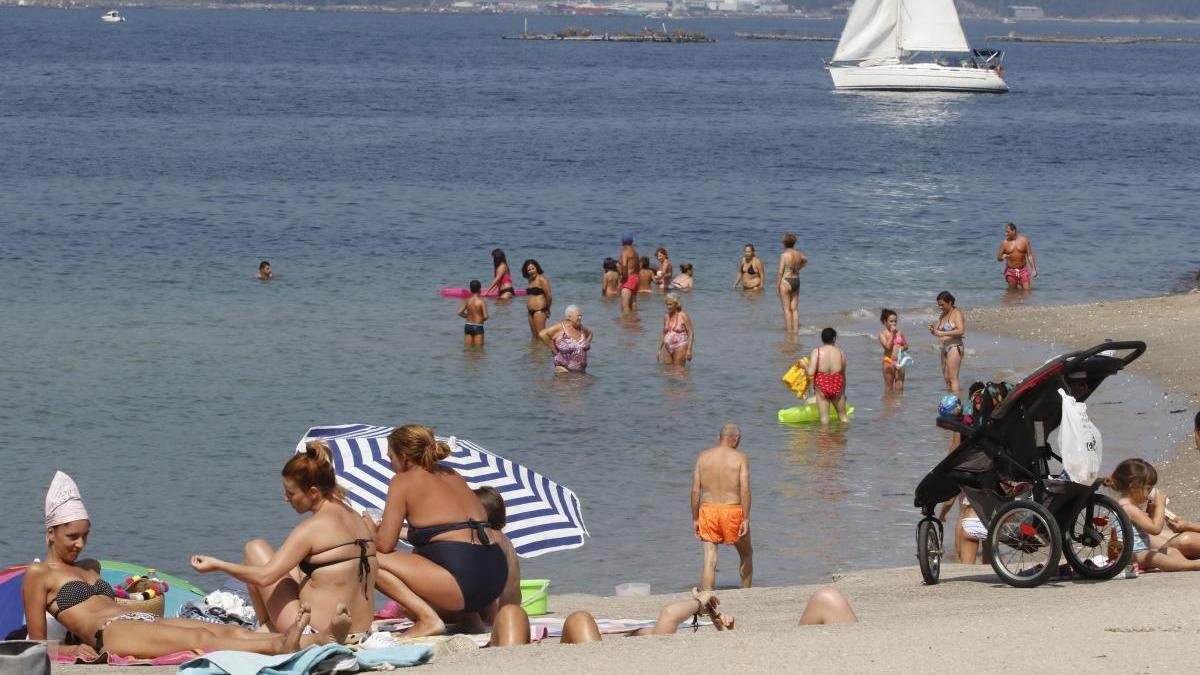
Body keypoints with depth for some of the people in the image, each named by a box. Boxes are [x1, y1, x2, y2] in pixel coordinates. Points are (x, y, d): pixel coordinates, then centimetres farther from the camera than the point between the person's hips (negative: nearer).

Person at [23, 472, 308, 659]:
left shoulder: (89, 567, 34)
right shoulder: (38, 574, 11)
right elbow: (38, 644, 7)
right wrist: (71, 649, -10)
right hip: (109, 633, -8)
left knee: (229, 631, -20)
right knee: (201, 638, -33)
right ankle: (277, 646, -55)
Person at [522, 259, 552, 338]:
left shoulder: (541, 279, -12)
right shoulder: (531, 280, 15)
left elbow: (549, 296, -14)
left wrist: (547, 309, -1)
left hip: (539, 311, -9)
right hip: (531, 311, 9)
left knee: (540, 335, -9)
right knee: (535, 336, 12)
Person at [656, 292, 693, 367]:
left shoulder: (683, 316, -8)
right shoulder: (667, 317, 10)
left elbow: (691, 333, -11)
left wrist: (689, 350, -18)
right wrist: (659, 350, 14)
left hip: (680, 347, -6)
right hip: (668, 348, 6)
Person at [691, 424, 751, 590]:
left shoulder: (703, 457, 4)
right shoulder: (740, 458, -5)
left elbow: (695, 491, 1)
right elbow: (745, 490, -13)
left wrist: (695, 519, 7)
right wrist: (746, 519, -10)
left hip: (708, 510, 2)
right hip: (732, 510, -2)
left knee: (710, 561, 0)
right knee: (746, 554, 21)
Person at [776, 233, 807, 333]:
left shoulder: (784, 255, -14)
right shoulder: (798, 254, 6)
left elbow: (780, 272, -15)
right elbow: (805, 260, 31)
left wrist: (777, 286, -9)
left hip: (786, 281, -6)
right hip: (796, 281, 6)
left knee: (787, 309, -2)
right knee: (795, 309, 9)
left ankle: (789, 331, -2)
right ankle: (796, 330, 8)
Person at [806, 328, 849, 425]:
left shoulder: (817, 352, -10)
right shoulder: (840, 352, -4)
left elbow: (810, 373, -17)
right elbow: (843, 374, 5)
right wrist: (843, 392, 18)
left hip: (821, 386, -2)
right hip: (837, 386, 2)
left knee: (824, 418, 6)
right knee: (843, 416, 18)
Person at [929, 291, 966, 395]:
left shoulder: (956, 313, -8)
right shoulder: (943, 315, 16)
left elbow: (961, 331, -21)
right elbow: (937, 332, 19)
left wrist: (943, 333, -26)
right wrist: (933, 330, -6)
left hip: (955, 348, -9)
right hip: (945, 348, 9)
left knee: (952, 378, -13)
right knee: (946, 378, 6)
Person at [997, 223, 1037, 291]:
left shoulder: (1024, 240, 0)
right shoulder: (1005, 243, 0)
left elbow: (1030, 255, 1)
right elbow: (998, 258, 4)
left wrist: (1034, 269, -7)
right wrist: (1002, 257, -21)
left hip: (1023, 270, 0)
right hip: (1011, 271, 0)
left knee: (1027, 290, -8)